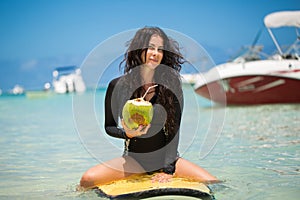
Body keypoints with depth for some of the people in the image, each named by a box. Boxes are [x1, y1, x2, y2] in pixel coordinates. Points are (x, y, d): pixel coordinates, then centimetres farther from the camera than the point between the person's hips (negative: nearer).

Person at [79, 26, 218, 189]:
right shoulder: (118, 86, -4)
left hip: (166, 156, 1)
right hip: (133, 159, -1)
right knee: (87, 180, -26)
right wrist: (127, 134, -16)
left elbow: (174, 129, -6)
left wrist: (168, 169, -15)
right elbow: (109, 127, 6)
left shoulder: (171, 84, -4)